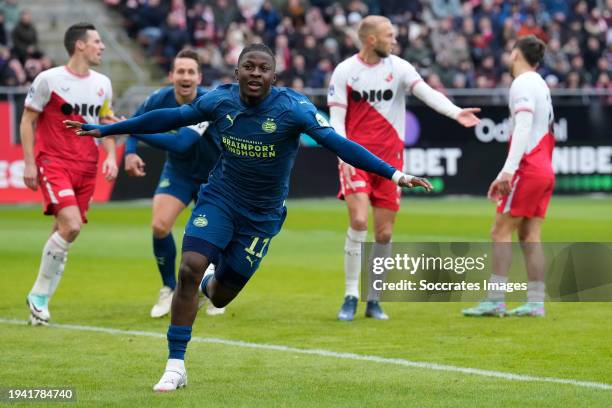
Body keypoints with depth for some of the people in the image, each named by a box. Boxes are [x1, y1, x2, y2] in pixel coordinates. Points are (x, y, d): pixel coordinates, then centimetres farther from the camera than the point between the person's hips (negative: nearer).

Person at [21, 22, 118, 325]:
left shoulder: (102, 84, 9)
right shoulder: (49, 80, -7)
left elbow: (106, 124, 20)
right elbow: (28, 121, -1)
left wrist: (111, 157, 4)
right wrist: (29, 163, -7)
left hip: (87, 168, 6)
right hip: (53, 164, -6)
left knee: (64, 233, 3)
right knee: (71, 226, -21)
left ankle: (39, 298, 16)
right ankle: (39, 295, -6)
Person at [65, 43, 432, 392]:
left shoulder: (292, 108, -19)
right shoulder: (220, 101, -9)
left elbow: (337, 143, -26)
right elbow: (170, 118, 4)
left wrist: (394, 174, -36)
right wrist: (105, 130, 9)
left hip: (262, 216, -1)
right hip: (219, 199, 1)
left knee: (220, 296, 7)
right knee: (189, 271, -21)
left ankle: (212, 283, 49)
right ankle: (176, 367, -10)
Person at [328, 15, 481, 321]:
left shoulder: (398, 67, 2)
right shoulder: (345, 71, -2)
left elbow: (426, 92, -13)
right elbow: (336, 119, -2)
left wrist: (455, 112, -30)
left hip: (389, 159, 3)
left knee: (384, 233, 2)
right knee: (358, 221, -18)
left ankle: (373, 300, 14)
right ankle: (351, 297, -8)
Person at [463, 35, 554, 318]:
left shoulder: (523, 83, -8)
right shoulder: (540, 85, 20)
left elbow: (523, 128, -19)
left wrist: (508, 170, -25)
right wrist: (507, 174, 23)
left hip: (528, 168, -9)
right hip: (544, 170, 9)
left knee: (501, 232, -8)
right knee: (529, 237, 7)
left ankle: (495, 301, -11)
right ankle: (535, 303, 3)